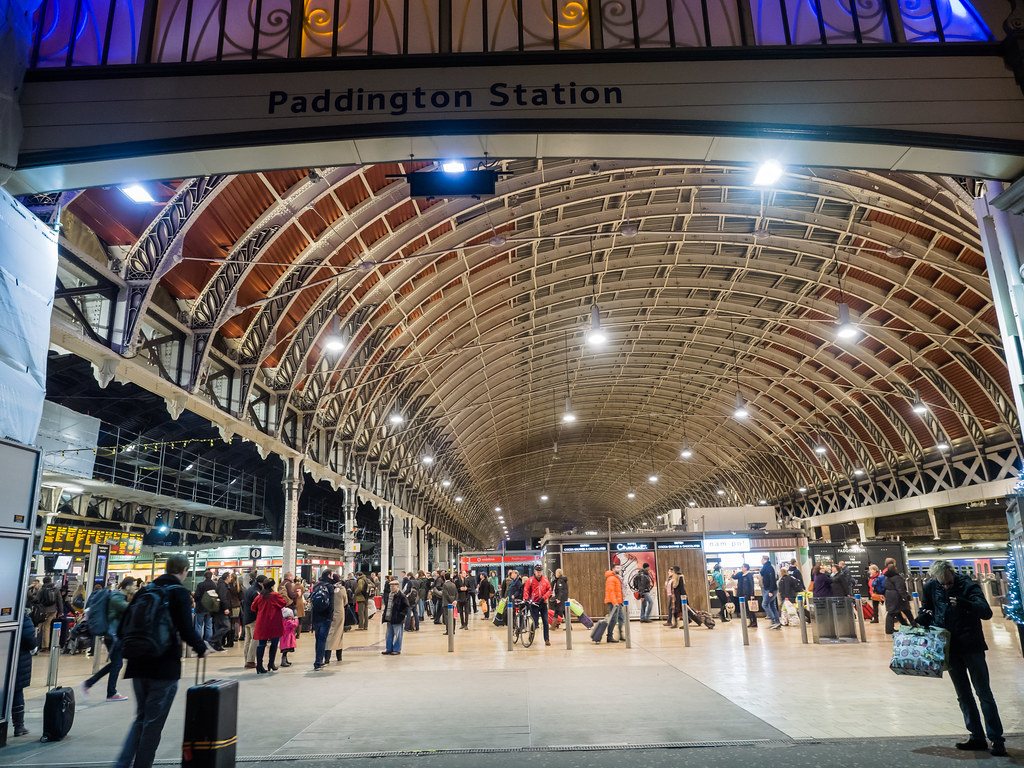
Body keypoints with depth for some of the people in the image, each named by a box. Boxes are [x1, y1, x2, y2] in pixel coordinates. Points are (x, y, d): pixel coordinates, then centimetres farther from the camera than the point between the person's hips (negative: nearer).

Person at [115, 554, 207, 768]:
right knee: (153, 722, 6)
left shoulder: (145, 590, 7)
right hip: (164, 667, -6)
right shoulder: (179, 593, -11)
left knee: (141, 718, 20)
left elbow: (123, 626, 7)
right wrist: (202, 647, 0)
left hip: (138, 665, 6)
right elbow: (187, 630, -17)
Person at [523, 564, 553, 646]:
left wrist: (544, 597, -8)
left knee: (545, 622, 0)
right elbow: (526, 590, -3)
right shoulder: (530, 580, -1)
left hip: (543, 603, 2)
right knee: (535, 621, -5)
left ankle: (547, 639, 5)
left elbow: (549, 590, 6)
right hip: (534, 604, -2)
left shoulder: (545, 580, 6)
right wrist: (525, 599, -18)